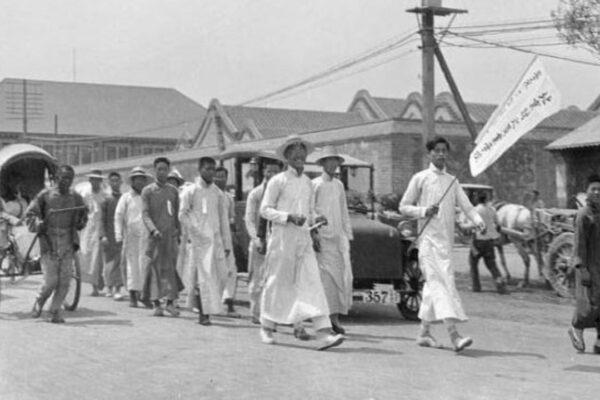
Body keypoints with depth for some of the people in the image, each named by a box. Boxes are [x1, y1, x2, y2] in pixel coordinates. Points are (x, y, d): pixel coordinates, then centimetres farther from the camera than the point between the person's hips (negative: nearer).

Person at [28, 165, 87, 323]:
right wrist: (38, 224, -16)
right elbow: (30, 214, 3)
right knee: (51, 281, -5)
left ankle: (55, 311, 12)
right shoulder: (45, 195, -1)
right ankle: (39, 301, 24)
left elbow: (83, 215, 20)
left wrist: (80, 223, -2)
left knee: (65, 280, -2)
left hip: (68, 243, 3)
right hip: (49, 243, -3)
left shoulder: (76, 197, 7)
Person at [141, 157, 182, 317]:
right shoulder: (147, 191, 3)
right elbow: (145, 214, -6)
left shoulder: (173, 191, 12)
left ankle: (170, 302, 3)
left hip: (171, 236, 2)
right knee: (154, 268, 0)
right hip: (154, 237, -2)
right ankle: (156, 304, 6)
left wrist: (178, 231, 7)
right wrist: (154, 230, -20)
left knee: (171, 268, -1)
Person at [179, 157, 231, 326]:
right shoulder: (191, 191, 2)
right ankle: (203, 313, -3)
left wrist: (227, 243, 11)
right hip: (200, 240, -4)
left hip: (216, 239, 4)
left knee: (221, 274, -1)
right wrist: (196, 231, -10)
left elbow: (224, 218, 14)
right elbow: (183, 214, 1)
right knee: (205, 275, -7)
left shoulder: (218, 193, 13)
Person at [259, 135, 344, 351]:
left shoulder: (308, 183, 14)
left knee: (313, 283, -8)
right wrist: (289, 217, -18)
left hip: (303, 239, 4)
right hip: (282, 238, -4)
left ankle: (323, 334, -16)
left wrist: (316, 219, 0)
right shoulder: (278, 181, -2)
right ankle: (267, 328, 26)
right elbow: (265, 209, -4)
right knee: (276, 283, 6)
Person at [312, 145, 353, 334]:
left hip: (339, 236, 5)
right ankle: (329, 316, -3)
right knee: (327, 276, -8)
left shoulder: (339, 185, 17)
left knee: (344, 274, -3)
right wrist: (313, 234, -12)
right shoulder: (315, 184, 0)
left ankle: (336, 316, 3)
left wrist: (348, 235, 16)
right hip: (322, 236, -5)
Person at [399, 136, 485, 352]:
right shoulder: (420, 178, 2)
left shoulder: (452, 181, 15)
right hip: (428, 238, -6)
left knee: (433, 284, 12)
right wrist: (423, 211, -14)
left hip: (446, 238, 6)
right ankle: (454, 336, -26)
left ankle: (424, 333, 24)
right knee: (441, 282, -16)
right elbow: (404, 206, 4)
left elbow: (466, 205, 4)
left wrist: (478, 220, -15)